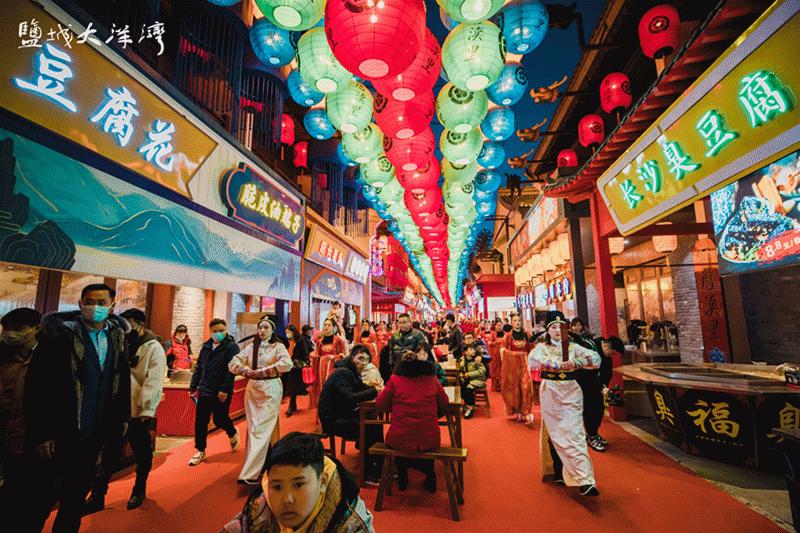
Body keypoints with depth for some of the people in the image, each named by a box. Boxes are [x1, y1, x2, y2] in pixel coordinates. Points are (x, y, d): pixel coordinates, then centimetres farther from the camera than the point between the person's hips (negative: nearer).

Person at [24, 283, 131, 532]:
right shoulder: (59, 334, -13)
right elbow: (36, 387, -13)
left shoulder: (118, 337, 1)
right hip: (62, 432, -4)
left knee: (79, 490, 18)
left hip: (97, 432, 4)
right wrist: (40, 433, -14)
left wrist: (123, 417, 8)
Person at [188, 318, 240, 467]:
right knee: (200, 422, 7)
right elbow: (198, 368, 13)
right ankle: (200, 451, 24)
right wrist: (193, 387, 10)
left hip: (222, 393, -5)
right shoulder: (206, 346, 8)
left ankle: (233, 434, 37)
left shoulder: (231, 347, -11)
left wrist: (225, 389, -22)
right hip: (204, 391, 5)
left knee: (220, 419, 5)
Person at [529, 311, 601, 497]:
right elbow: (533, 359, -21)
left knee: (574, 433, -6)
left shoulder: (573, 347, 5)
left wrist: (576, 363, -26)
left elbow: (596, 357, -8)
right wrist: (559, 365, -31)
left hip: (571, 393, 0)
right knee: (553, 433, 9)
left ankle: (585, 481, 0)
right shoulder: (542, 347, 2)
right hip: (550, 393, 0)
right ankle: (557, 470, 26)